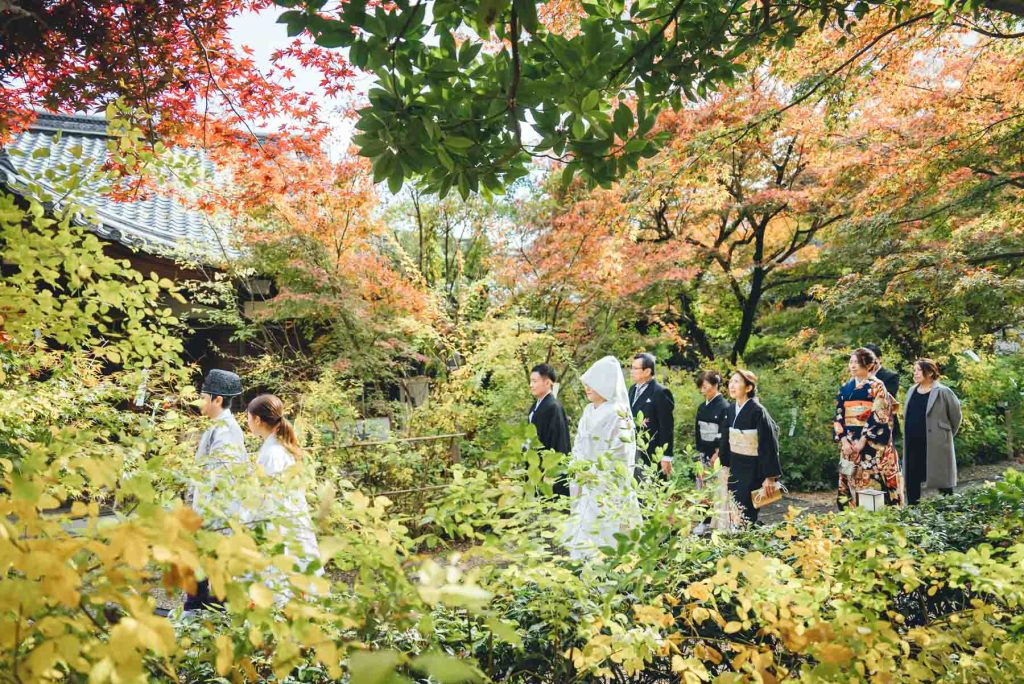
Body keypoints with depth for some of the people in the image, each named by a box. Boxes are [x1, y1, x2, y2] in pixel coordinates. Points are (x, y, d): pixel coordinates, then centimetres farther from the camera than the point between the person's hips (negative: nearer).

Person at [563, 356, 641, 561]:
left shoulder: (617, 415, -14)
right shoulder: (589, 411, 9)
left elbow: (619, 459, -15)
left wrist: (588, 470, -10)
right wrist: (577, 469, 5)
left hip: (607, 492, -8)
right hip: (586, 490, 8)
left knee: (600, 537, -4)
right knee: (581, 537, 10)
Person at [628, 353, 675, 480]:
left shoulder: (660, 393, -12)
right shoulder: (633, 389, 13)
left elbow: (667, 427, -13)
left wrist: (666, 457, -15)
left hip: (652, 454, -7)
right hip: (632, 451, 8)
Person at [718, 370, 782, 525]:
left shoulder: (757, 411, -18)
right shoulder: (731, 409, 2)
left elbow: (768, 444, -18)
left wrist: (770, 476, -18)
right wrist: (724, 465, 15)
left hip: (753, 469, -6)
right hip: (735, 467, 6)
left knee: (746, 513, -1)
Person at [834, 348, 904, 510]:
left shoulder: (877, 387, -3)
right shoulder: (845, 389, 12)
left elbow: (879, 417, -10)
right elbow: (838, 417, 10)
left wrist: (863, 440, -16)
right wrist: (844, 440, -4)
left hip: (872, 445, -5)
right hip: (849, 445, 5)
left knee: (874, 483, -6)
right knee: (850, 484, 5)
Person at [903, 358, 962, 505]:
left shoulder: (943, 392, -8)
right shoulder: (911, 391, 10)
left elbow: (956, 416, 0)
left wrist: (947, 435, 8)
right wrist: (911, 433, 16)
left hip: (936, 444, -6)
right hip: (913, 445, 6)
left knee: (941, 479, 3)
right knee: (911, 480, 7)